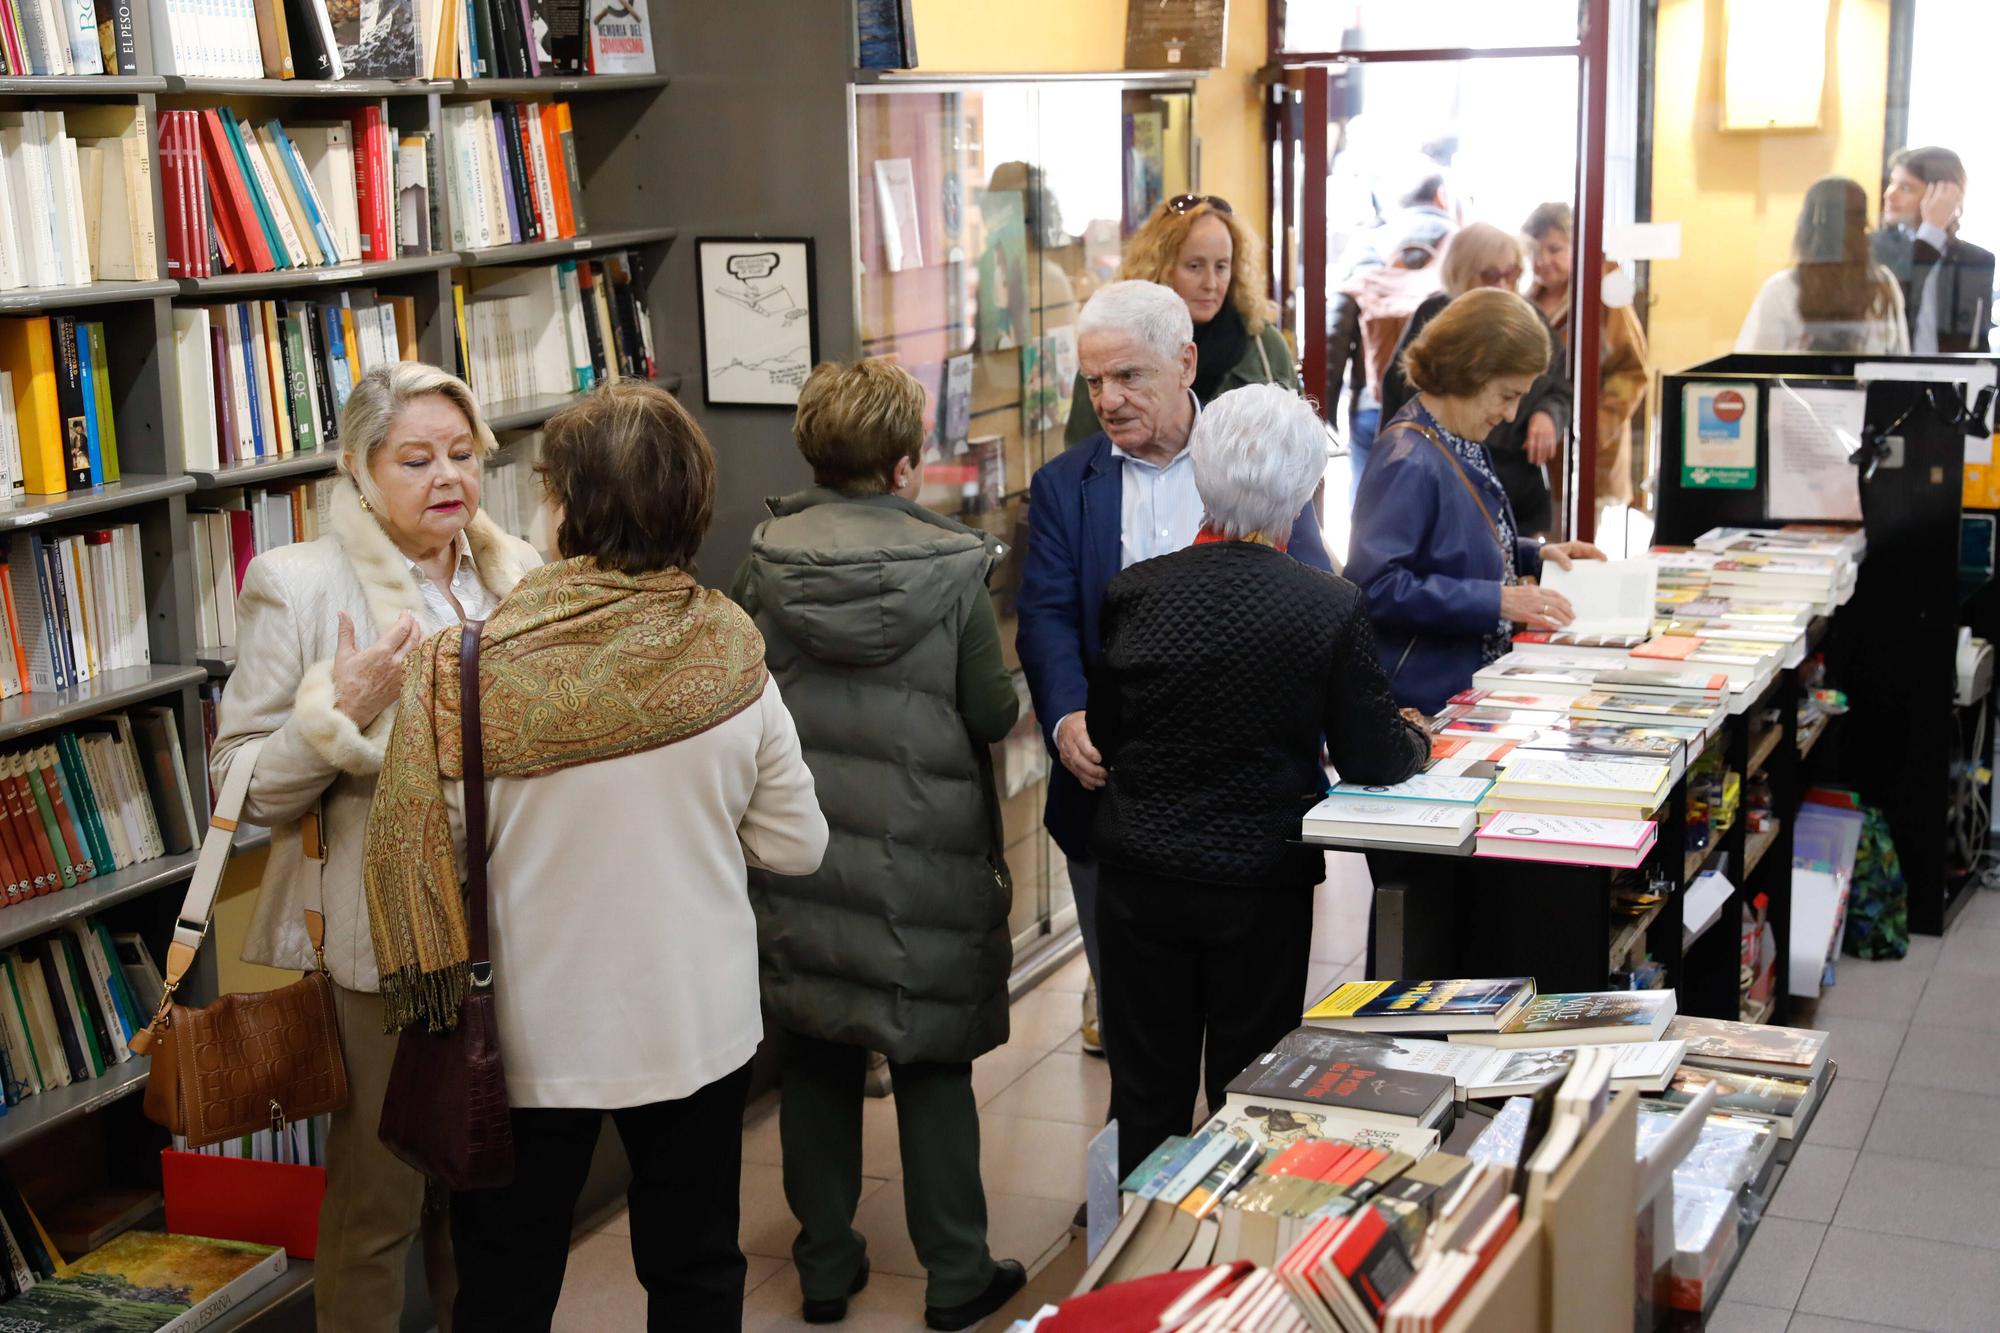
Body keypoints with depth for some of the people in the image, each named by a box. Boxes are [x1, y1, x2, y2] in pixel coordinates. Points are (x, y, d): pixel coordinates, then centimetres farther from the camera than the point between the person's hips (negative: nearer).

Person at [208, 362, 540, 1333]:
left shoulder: (517, 573, 5)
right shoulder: (297, 587, -10)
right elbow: (242, 787, -12)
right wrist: (341, 708, -26)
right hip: (377, 936, -5)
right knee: (378, 1198, 6)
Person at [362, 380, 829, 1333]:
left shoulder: (474, 668, -20)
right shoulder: (731, 654, -12)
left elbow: (426, 849, -14)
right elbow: (795, 845, -5)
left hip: (533, 1032, -2)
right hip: (698, 1025, 2)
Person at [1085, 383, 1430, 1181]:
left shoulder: (1135, 593, -9)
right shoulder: (1330, 608, -16)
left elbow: (1102, 732, 3)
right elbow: (1373, 759, -9)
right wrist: (1417, 741, 13)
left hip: (1140, 875, 2)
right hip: (1260, 885, -2)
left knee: (1146, 1094, 15)